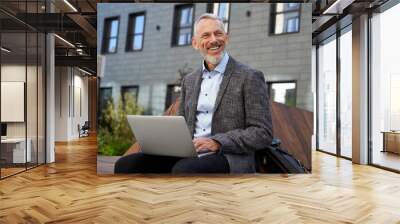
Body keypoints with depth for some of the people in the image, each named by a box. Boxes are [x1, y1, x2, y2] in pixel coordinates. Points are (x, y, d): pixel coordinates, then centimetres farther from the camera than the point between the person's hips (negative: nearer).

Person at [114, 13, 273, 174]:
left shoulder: (250, 77, -2)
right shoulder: (189, 80, 17)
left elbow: (263, 133, -6)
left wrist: (218, 142, -19)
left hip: (229, 158, -5)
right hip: (190, 155, 5)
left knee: (184, 170, -37)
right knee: (126, 165, -17)